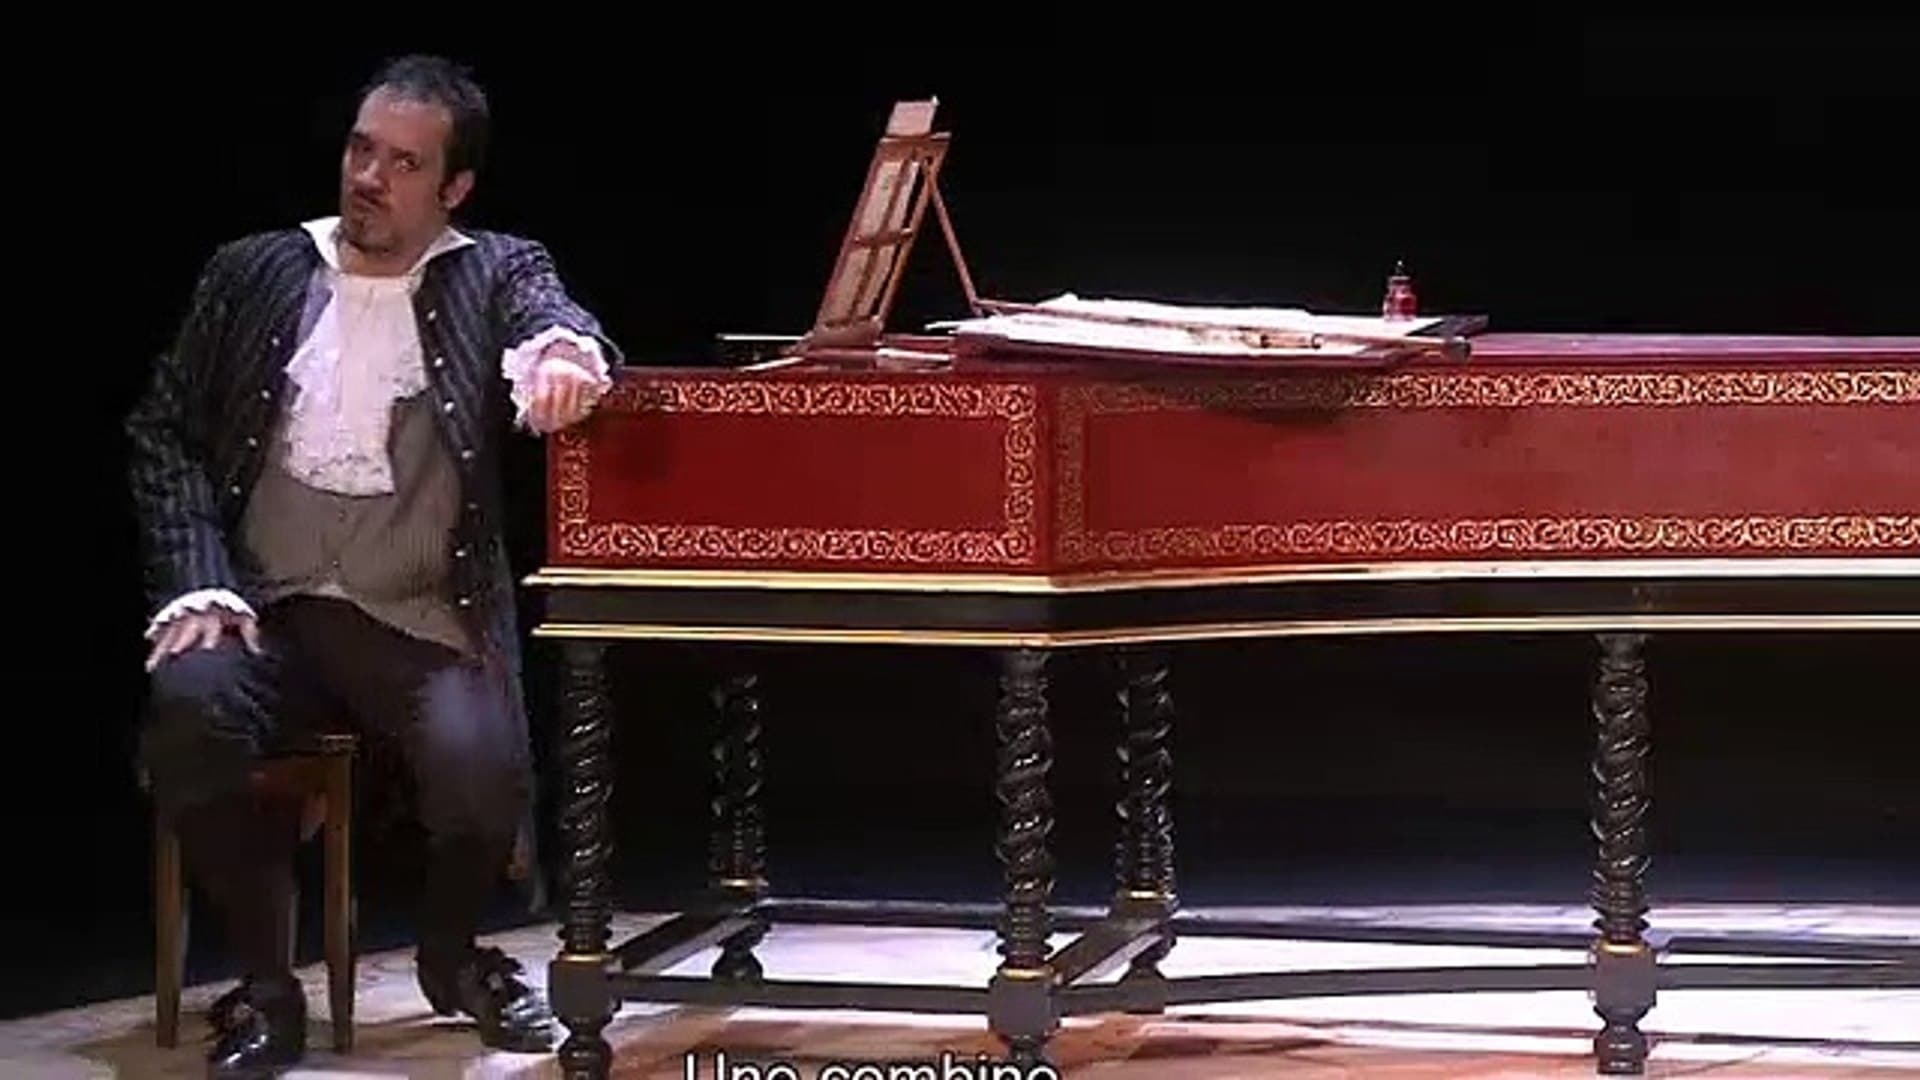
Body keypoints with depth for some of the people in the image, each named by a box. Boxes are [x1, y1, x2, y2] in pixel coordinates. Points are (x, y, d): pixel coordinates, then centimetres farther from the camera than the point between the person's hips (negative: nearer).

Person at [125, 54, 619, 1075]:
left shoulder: (496, 273, 6)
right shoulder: (255, 270, 9)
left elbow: (557, 322, -15)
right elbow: (163, 432, 8)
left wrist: (567, 350, -42)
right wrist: (196, 585, -7)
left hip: (424, 621, -1)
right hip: (265, 607, 1)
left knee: (483, 763, -30)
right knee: (190, 709, -31)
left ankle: (452, 953, 6)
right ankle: (265, 984, -10)